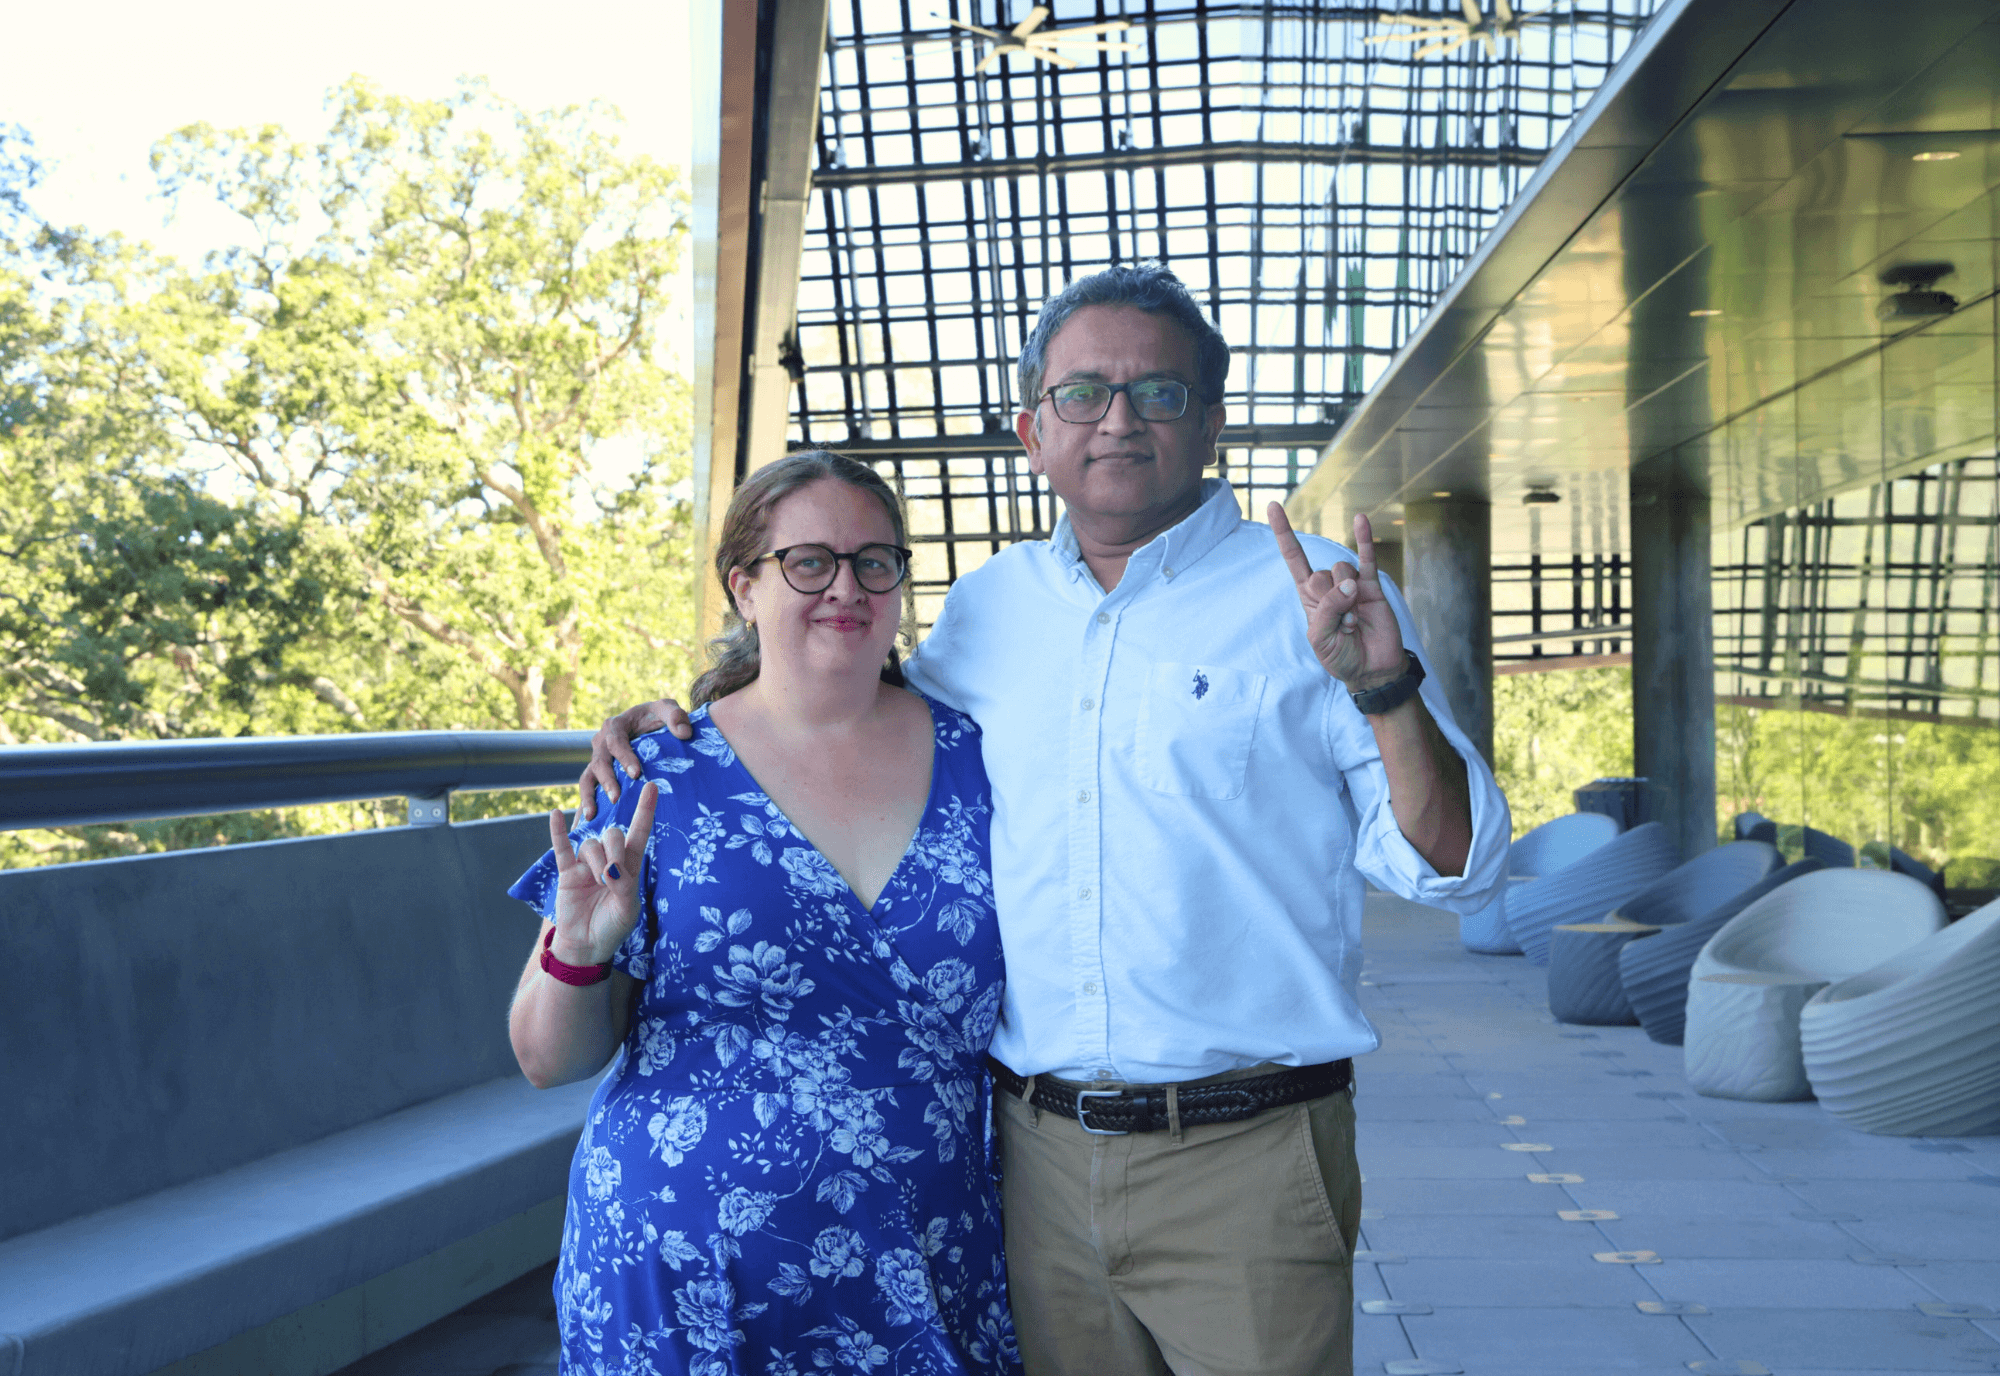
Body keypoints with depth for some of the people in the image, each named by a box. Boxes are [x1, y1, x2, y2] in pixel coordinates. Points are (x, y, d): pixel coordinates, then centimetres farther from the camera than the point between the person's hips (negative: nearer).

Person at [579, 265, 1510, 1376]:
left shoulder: (1314, 598, -4)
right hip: (1040, 1154, 4)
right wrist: (689, 725, 12)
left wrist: (1386, 689, -23)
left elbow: (1456, 867, -7)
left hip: (1246, 1161, -3)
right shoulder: (987, 606, 9)